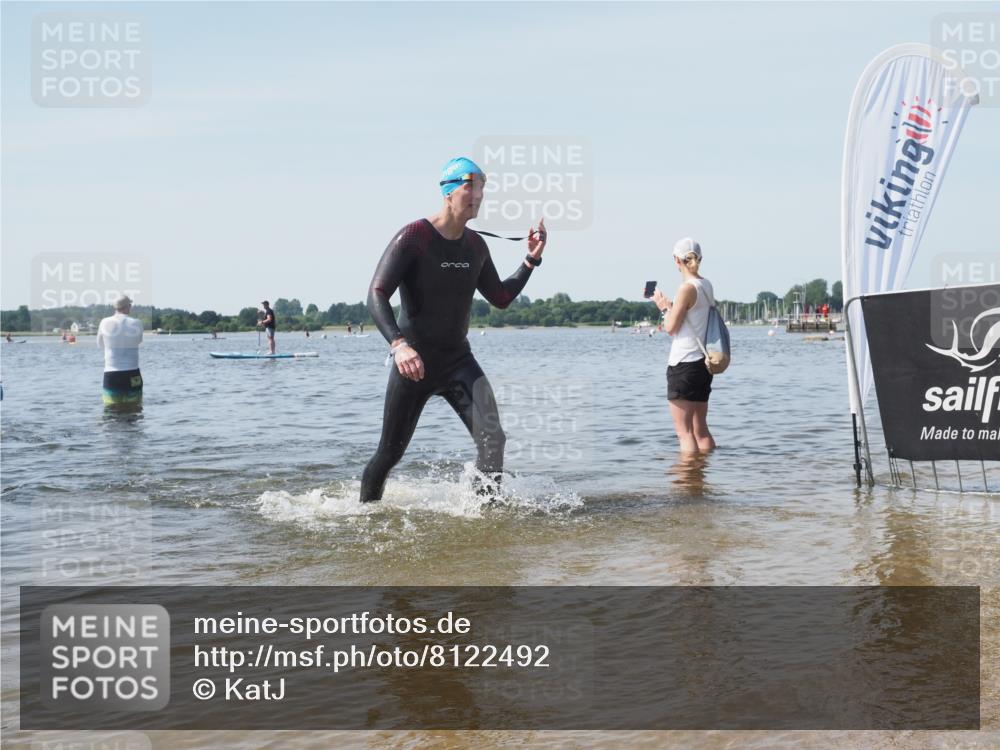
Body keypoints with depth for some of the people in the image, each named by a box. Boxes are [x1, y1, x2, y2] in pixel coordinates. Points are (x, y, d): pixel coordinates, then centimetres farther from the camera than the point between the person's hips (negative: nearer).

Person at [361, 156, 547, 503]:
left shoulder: (476, 246, 6)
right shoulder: (413, 238, -14)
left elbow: (501, 298, 17)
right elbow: (376, 296, -21)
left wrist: (531, 260, 5)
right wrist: (398, 344, -36)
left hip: (458, 361, 5)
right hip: (413, 364, -5)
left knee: (492, 438, -16)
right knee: (390, 454, 6)